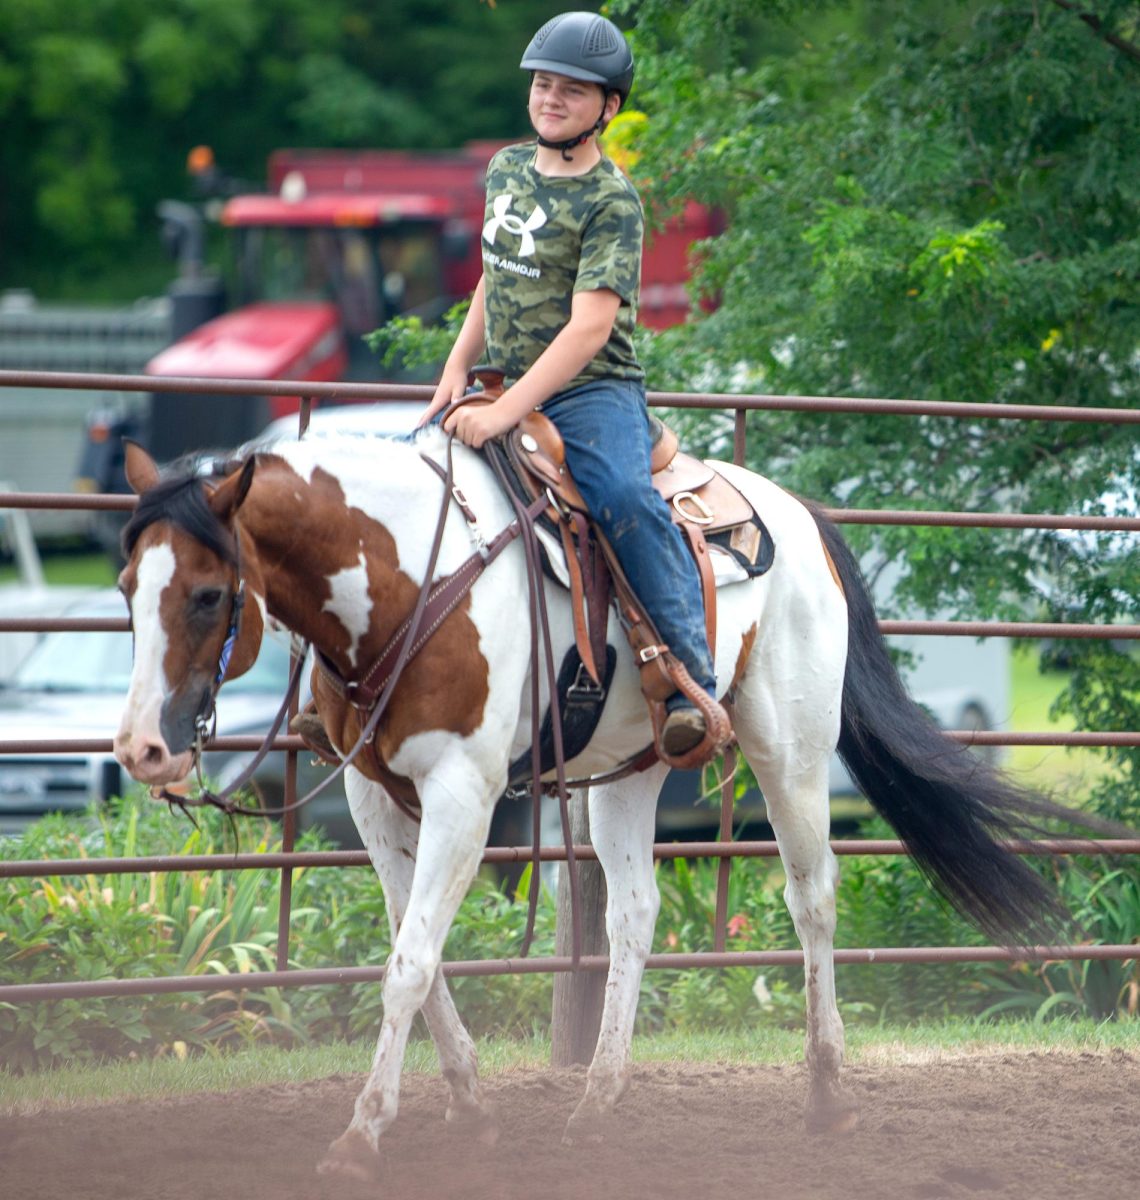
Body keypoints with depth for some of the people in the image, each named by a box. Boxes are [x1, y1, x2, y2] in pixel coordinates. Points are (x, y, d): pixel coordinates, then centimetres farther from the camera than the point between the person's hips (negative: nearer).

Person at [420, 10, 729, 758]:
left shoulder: (611, 200, -12)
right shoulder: (507, 170, 11)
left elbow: (590, 327, -22)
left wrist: (508, 412, -29)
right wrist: (458, 369, 10)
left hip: (593, 395, -8)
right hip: (511, 390, 8)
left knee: (626, 498, -34)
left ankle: (693, 685, -34)